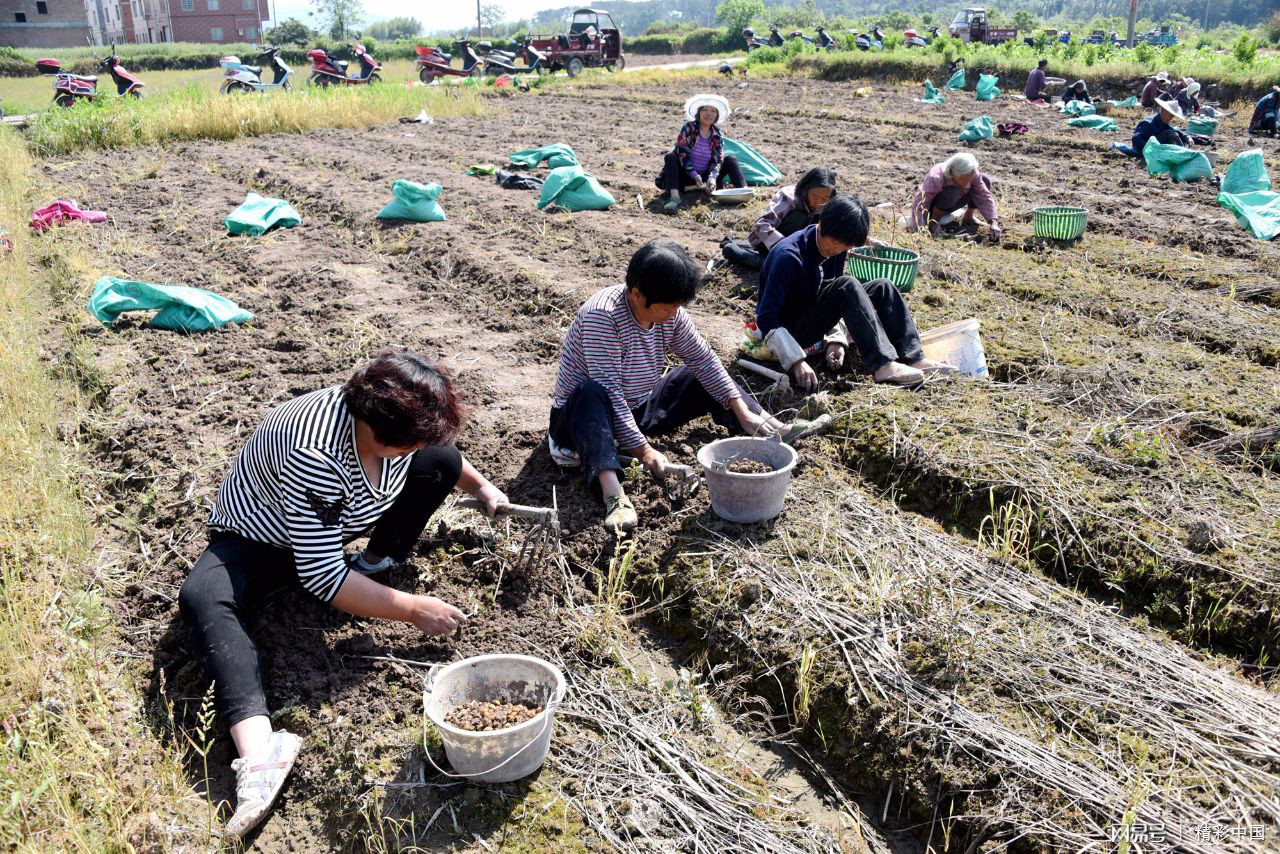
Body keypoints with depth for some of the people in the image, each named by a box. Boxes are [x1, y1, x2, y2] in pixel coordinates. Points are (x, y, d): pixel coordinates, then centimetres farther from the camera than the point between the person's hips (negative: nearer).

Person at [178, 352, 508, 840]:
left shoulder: (397, 421, -19)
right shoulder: (316, 454, -41)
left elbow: (441, 448, 9)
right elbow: (322, 577, -36)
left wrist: (481, 488, 7)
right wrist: (413, 609, -34)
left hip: (338, 521, 7)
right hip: (259, 540, -6)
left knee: (441, 462, -9)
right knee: (202, 600, -38)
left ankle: (378, 561, -3)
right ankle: (258, 754, -54)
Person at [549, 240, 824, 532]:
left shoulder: (670, 313, -7)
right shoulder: (602, 316, -28)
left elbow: (703, 359, 0)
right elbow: (607, 391, -31)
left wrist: (743, 413, -8)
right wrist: (643, 451, -32)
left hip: (639, 410, 7)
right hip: (586, 418, -7)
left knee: (703, 377, 3)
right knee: (590, 394, -40)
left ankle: (777, 430, 0)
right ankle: (613, 494, -56)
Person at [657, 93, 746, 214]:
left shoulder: (717, 134, 1)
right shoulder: (688, 128, -9)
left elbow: (718, 160, -5)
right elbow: (682, 155, -16)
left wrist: (712, 177, -26)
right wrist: (695, 176, -27)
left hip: (706, 176, 3)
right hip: (687, 176, -3)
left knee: (731, 159, -11)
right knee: (670, 157, -28)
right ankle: (674, 197, -48)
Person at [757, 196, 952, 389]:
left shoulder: (837, 249, 0)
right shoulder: (789, 255, -24)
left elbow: (835, 301, 9)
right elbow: (765, 318, -27)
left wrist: (836, 339, -10)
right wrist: (796, 360, -37)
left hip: (816, 320, 8)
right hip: (791, 329, -8)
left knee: (882, 288, -6)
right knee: (847, 286, -29)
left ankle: (913, 358, -18)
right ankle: (883, 366, -34)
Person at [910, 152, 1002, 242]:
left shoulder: (973, 175, -22)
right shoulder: (935, 178, -37)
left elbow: (985, 197, -22)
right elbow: (919, 205, -39)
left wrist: (993, 223, -36)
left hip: (949, 205, 5)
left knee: (985, 181, -13)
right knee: (952, 191, -38)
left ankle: (967, 217, 4)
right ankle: (934, 220, -14)